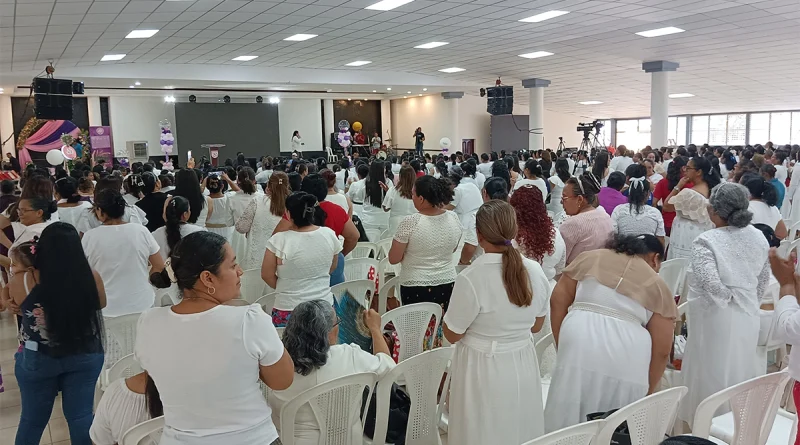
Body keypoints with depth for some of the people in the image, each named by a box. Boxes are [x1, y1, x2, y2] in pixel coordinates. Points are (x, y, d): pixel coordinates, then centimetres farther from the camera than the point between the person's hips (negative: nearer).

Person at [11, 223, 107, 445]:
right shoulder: (91, 278, -17)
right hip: (85, 356, 1)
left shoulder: (25, 282, -19)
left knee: (33, 418, 19)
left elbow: (14, 305, 5)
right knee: (81, 416, 14)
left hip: (37, 359, 0)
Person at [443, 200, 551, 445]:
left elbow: (452, 334, -12)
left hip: (483, 369, -4)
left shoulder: (470, 278, -24)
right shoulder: (535, 271, -8)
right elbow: (536, 325, 5)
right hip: (524, 365, 5)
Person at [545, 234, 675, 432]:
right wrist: (647, 392, 22)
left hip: (579, 344, 0)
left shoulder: (590, 258, 19)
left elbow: (558, 300, 11)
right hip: (626, 356, 0)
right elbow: (662, 350, 12)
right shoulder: (658, 286, 16)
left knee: (567, 422, 9)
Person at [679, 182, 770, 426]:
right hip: (748, 317, 6)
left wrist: (727, 298, -9)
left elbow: (710, 284, -28)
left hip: (716, 318, -6)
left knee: (712, 375, 9)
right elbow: (763, 279, 10)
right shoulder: (758, 237, 0)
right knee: (741, 371, 21)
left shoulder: (706, 241, -20)